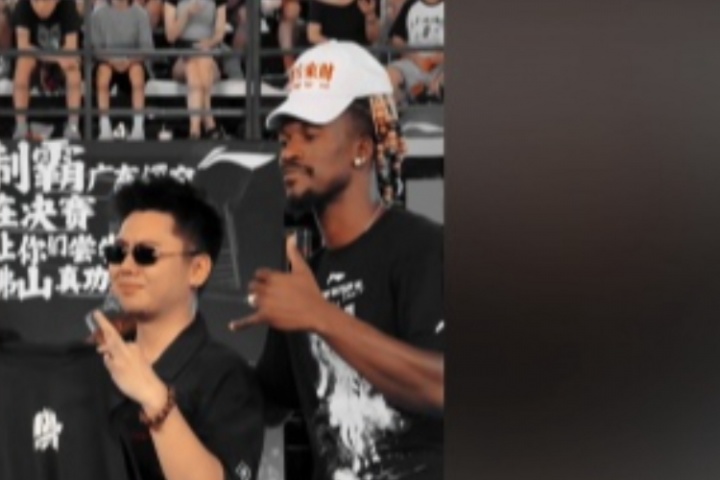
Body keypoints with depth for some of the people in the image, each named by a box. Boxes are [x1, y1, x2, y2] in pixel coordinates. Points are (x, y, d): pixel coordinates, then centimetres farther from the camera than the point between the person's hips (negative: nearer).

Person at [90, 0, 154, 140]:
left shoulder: (140, 14, -2)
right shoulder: (98, 14, -1)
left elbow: (146, 46, -3)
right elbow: (96, 46, 0)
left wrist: (130, 60, -19)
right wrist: (111, 60, -17)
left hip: (132, 60, 0)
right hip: (108, 60, 0)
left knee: (137, 71, -34)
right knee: (103, 71, -33)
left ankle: (139, 127, -31)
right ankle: (105, 127, -31)